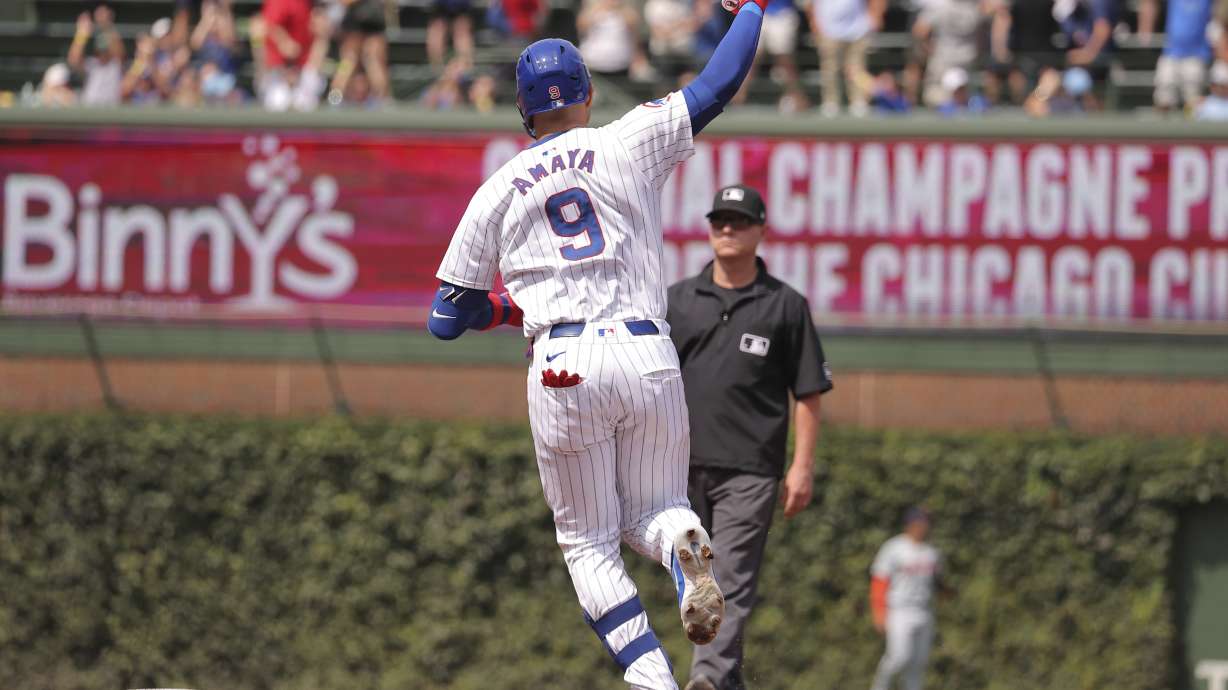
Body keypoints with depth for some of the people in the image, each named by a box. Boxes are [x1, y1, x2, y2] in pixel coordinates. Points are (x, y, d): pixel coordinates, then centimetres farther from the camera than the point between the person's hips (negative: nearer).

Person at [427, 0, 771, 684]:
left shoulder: (497, 193, 10)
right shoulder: (627, 145, 6)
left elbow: (447, 319, 13)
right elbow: (719, 84, 6)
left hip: (564, 369, -1)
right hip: (649, 357, 1)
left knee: (589, 542, 11)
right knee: (654, 510, 18)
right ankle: (687, 550, -21)